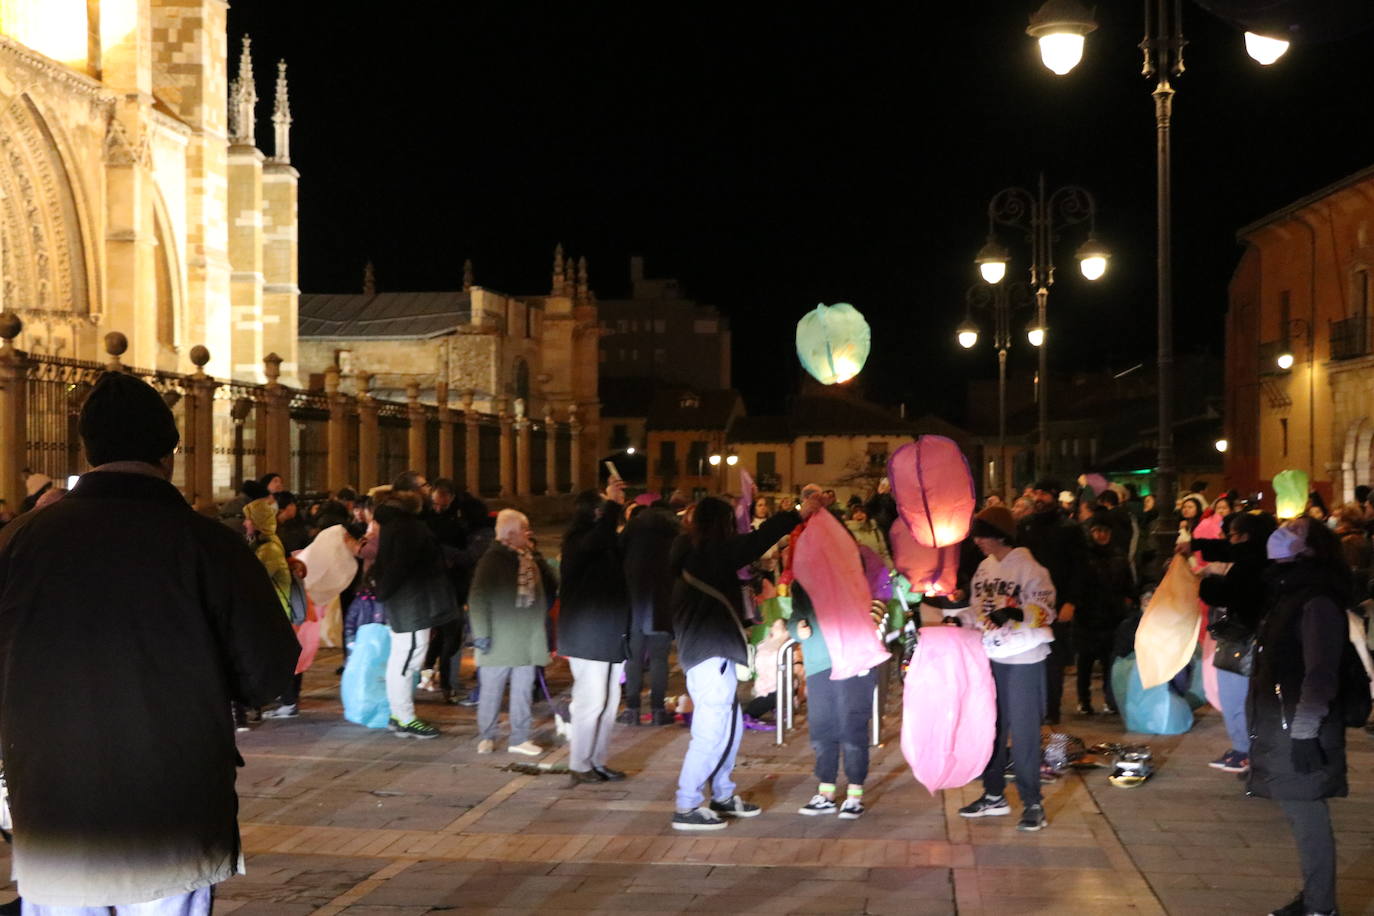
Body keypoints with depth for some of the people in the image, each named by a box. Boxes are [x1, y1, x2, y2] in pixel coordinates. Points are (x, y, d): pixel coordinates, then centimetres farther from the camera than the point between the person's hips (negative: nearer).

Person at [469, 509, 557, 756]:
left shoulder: (532, 559, 9)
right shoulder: (492, 559, -10)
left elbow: (550, 588, 20)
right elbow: (478, 599, -14)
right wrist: (481, 633, -18)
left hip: (526, 640, 6)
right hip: (499, 640, -6)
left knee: (523, 689, 7)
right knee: (492, 689, 3)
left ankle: (520, 738, 13)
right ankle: (486, 736, 15)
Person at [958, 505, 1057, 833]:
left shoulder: (1029, 568, -11)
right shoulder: (984, 568, 10)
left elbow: (1044, 610, -17)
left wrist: (1016, 613, -32)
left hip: (1023, 660, -7)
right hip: (990, 658, 7)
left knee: (1024, 732, -4)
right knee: (990, 728, 13)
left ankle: (1033, 803, 4)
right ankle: (994, 796, 25)